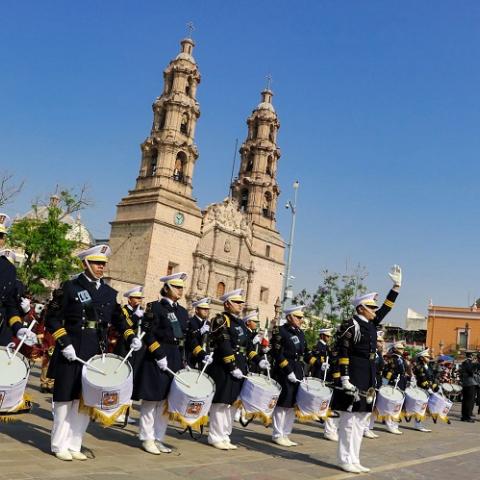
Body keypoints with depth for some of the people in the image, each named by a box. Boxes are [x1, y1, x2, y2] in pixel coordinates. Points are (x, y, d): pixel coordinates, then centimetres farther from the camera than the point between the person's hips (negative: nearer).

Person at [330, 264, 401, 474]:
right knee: (349, 419, -3)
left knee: (361, 420, 12)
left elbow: (386, 308, 20)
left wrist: (396, 285, 15)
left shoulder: (371, 324, 14)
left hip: (367, 378, 9)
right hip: (353, 377, -9)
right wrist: (344, 378, -21)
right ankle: (345, 460, 5)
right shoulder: (350, 325, -11)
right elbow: (341, 353, -15)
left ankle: (354, 459, 19)